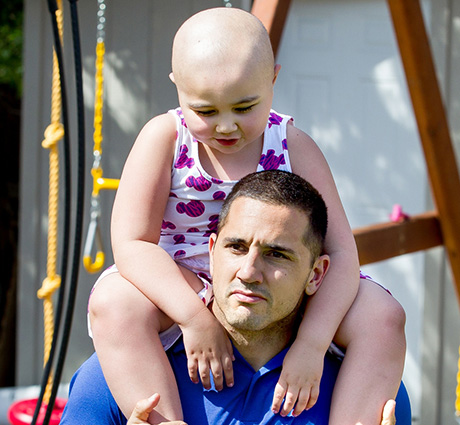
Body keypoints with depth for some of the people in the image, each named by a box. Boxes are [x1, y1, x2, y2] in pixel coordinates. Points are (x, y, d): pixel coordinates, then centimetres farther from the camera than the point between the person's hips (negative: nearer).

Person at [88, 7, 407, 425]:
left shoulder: (292, 146, -8)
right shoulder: (165, 138, -11)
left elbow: (339, 252, -13)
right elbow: (132, 244, -18)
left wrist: (311, 343, -28)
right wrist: (195, 315, -31)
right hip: (178, 289, -2)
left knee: (383, 316, -18)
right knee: (113, 303, -33)